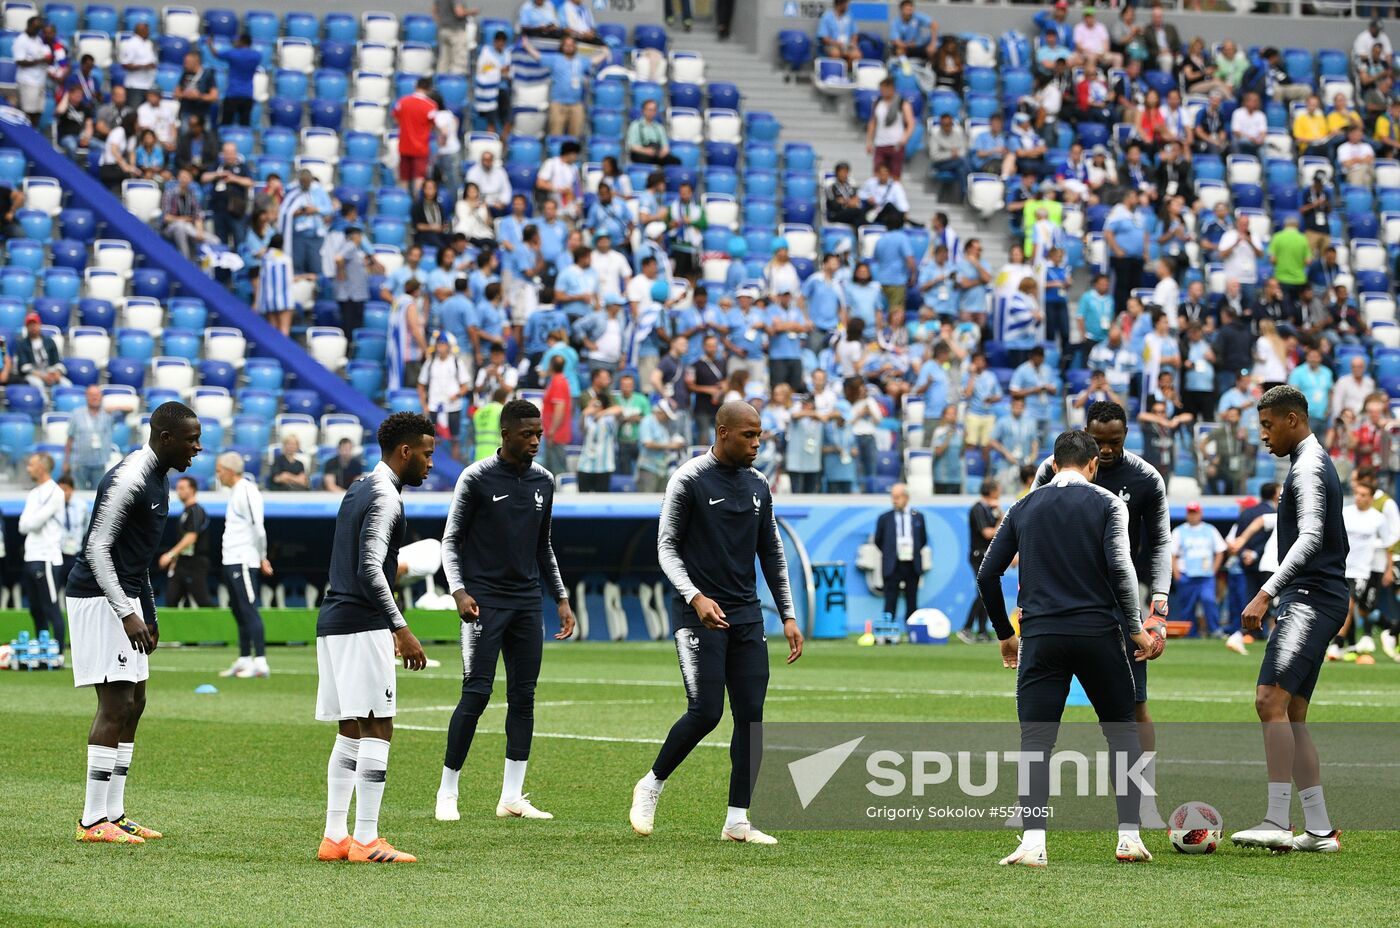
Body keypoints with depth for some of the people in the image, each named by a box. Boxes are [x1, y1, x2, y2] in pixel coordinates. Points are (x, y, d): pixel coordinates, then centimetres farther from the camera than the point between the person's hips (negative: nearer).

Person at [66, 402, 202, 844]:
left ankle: (113, 814, 14)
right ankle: (93, 821, -10)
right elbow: (97, 549, -21)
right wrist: (127, 613, -26)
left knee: (133, 705, 10)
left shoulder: (158, 479, 14)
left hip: (125, 601, 10)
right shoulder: (128, 479, -18)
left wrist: (148, 614, 23)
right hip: (99, 598, -10)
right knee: (116, 706, -12)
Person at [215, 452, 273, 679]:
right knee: (238, 611, 13)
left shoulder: (247, 491, -13)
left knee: (249, 609, -12)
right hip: (231, 561, 10)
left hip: (243, 561, -10)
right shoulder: (235, 492, 17)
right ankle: (245, 660, 19)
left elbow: (258, 527, -18)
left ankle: (260, 662, -14)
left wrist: (261, 557, -11)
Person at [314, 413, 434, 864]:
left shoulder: (357, 490, 18)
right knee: (376, 729, -8)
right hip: (362, 626, -10)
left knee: (351, 733, 12)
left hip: (334, 623, 10)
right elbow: (370, 569, -21)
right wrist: (401, 629, -23)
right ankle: (366, 841, -10)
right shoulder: (384, 497, -12)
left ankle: (335, 836, 12)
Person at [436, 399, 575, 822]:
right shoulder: (477, 478, -5)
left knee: (524, 698, 3)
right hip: (485, 602, -6)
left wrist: (561, 599, 17)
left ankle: (512, 797, 6)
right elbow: (451, 540, -2)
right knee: (476, 694, -11)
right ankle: (447, 793, -2)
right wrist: (459, 591, -16)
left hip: (527, 603, 6)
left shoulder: (543, 482, 12)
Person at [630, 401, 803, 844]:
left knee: (751, 716, -1)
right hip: (702, 615, -6)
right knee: (705, 712, -14)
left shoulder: (758, 485, 12)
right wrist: (694, 596, -23)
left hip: (747, 617, 6)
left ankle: (737, 820, 3)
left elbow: (772, 554, 18)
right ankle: (652, 784, 9)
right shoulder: (690, 480, -6)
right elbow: (667, 546, -8)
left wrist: (788, 616, 12)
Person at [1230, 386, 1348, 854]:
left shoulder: (1309, 467, -11)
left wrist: (1266, 594, -33)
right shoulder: (1316, 464, 22)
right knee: (1291, 716, 8)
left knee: (1271, 700, -20)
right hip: (1310, 601, 11)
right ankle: (1319, 829, 7)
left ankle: (1277, 823, -26)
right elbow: (1339, 544, 31)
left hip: (1310, 600, -11)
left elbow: (1310, 537, -25)